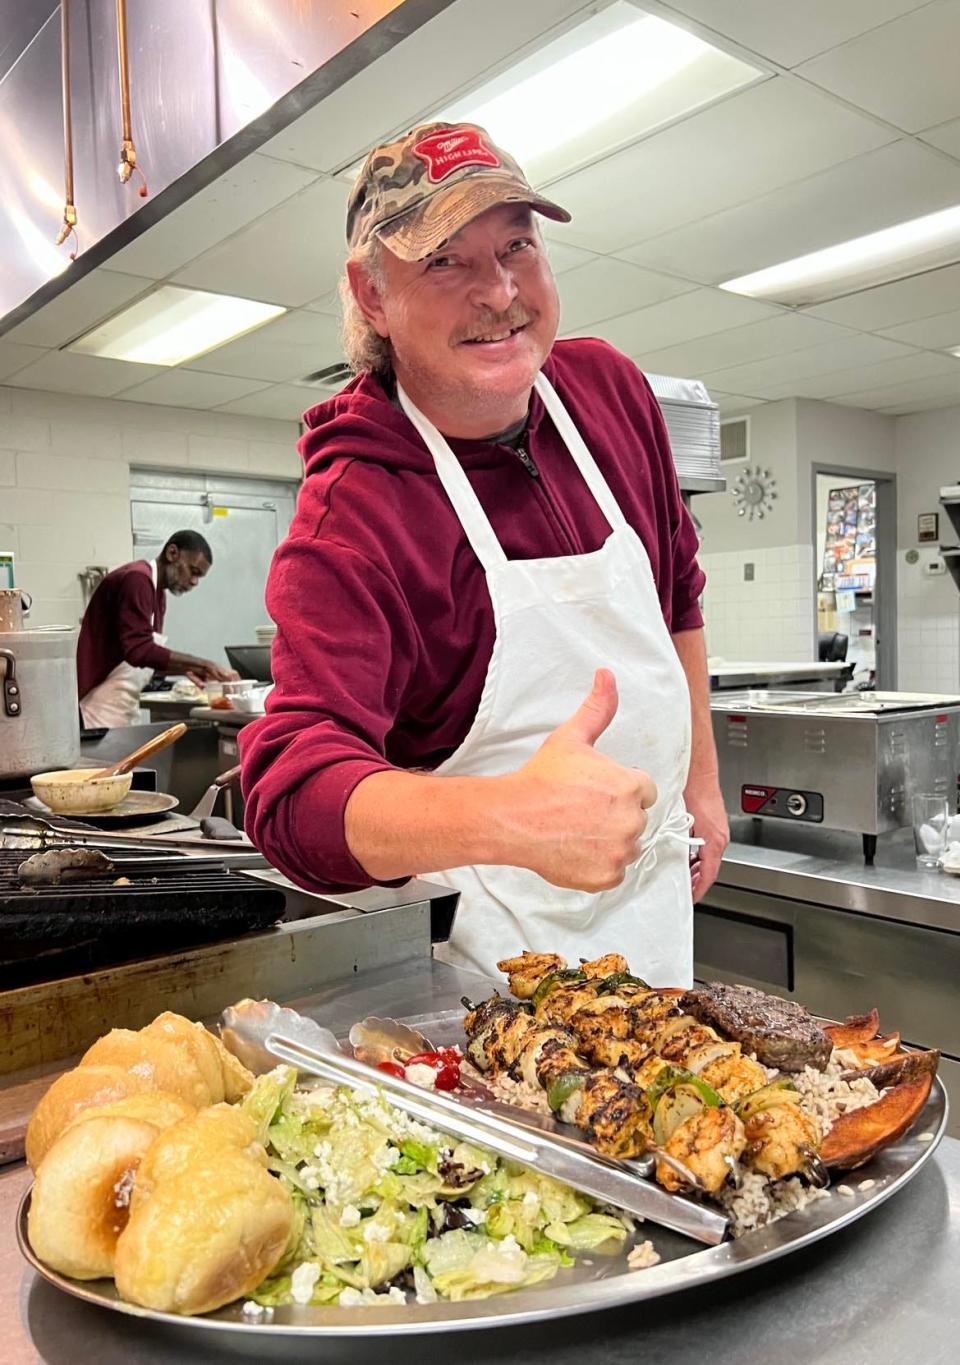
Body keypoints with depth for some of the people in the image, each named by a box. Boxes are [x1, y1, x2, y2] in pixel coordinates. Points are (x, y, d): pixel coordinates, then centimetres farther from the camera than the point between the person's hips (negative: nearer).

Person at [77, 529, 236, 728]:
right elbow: (139, 650, -25)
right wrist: (203, 664, -23)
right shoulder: (137, 579, -15)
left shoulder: (157, 592, 14)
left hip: (122, 709, 9)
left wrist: (186, 668, 0)